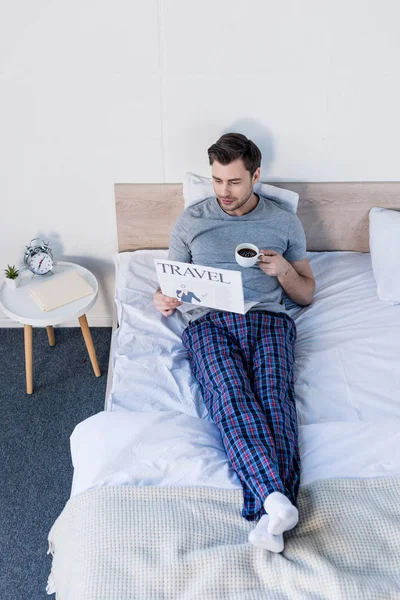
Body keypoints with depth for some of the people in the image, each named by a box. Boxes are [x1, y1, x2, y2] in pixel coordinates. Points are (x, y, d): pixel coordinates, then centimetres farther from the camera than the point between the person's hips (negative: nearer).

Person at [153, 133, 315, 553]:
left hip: (267, 319, 1)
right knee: (230, 395, -32)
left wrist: (284, 269, -3)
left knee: (273, 396, -30)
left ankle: (266, 513, -40)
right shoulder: (190, 220, 17)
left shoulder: (284, 222, 17)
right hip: (210, 322, 0)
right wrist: (163, 299, -5)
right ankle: (276, 500, -44)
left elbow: (306, 295, 19)